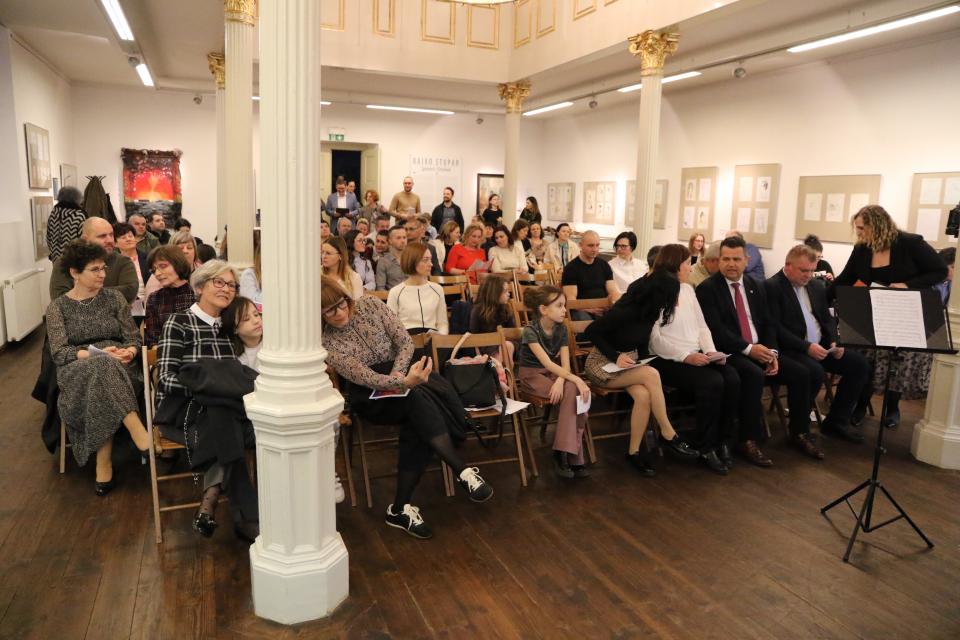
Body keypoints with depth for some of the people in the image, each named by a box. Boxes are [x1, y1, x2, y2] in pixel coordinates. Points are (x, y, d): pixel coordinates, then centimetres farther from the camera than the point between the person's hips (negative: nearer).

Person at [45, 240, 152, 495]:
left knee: (102, 381, -36)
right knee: (103, 368, -38)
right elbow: (58, 352, -3)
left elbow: (134, 338, 9)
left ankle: (103, 462, -29)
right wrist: (97, 354, -19)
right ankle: (138, 432, -41)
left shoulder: (114, 297, 12)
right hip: (76, 371, -1)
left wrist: (129, 351, -15)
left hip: (119, 368, 1)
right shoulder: (58, 307, 9)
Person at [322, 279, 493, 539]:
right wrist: (403, 382, -38)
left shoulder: (370, 305, -1)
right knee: (417, 398, -34)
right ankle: (463, 472, -31)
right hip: (370, 398, -3)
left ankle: (400, 508, -20)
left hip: (400, 372, 3)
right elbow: (365, 377, -21)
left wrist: (397, 376, -18)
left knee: (418, 426, -28)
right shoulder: (328, 344, -9)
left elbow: (405, 342, -2)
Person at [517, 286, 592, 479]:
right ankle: (573, 456, -22)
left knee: (574, 391, -27)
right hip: (532, 375, -5)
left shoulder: (561, 328, -1)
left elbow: (565, 363, -8)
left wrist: (560, 380, -29)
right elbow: (547, 363, -29)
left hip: (555, 373, 5)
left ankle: (564, 453, -20)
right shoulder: (530, 331, -19)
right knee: (573, 392, -28)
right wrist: (576, 379, -37)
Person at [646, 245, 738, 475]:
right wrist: (685, 356, -23)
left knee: (732, 379, -19)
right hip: (667, 360, -7)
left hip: (697, 356, 7)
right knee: (712, 382, -28)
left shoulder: (687, 289, 18)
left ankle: (724, 441, -7)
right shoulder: (652, 292, -6)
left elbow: (702, 326, 14)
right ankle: (706, 447, -11)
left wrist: (711, 351, -4)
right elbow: (655, 339, -14)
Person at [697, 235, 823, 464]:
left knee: (800, 373, -8)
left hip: (760, 349, 7)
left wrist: (772, 351, -5)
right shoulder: (707, 288, -7)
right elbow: (715, 329, -15)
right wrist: (748, 348, -21)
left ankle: (799, 433, 11)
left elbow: (769, 323, 12)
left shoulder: (756, 286, 13)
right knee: (754, 375, -33)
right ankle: (748, 440, -20)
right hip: (729, 353, -6)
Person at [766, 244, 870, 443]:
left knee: (860, 365, -6)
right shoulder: (772, 287, -10)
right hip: (791, 349, -8)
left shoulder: (817, 286, 14)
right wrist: (806, 346, -23)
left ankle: (836, 421, 6)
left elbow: (827, 319, 19)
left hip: (821, 346, 8)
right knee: (815, 371, -33)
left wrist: (834, 342, -1)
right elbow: (775, 328, -17)